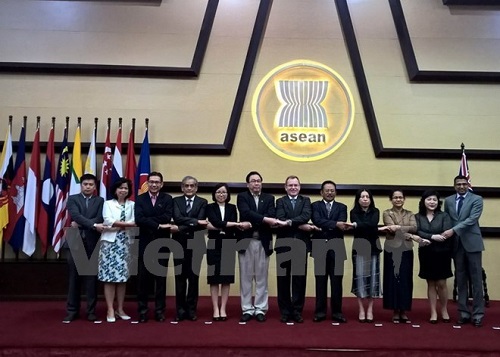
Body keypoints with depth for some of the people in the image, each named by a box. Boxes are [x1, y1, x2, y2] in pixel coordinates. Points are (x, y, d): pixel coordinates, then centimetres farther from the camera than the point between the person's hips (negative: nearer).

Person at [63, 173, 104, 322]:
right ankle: (72, 310, 12)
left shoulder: (100, 201, 10)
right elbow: (75, 215, -11)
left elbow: (100, 219, -4)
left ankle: (91, 310, 10)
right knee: (74, 278, 5)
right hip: (75, 242, 0)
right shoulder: (72, 199, 7)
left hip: (92, 243, 0)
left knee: (92, 278, 2)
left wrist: (80, 225, -11)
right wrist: (93, 225, -21)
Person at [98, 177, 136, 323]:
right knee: (109, 277, -5)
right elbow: (108, 221, -8)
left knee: (122, 277, 4)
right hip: (110, 242, -2)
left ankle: (120, 309, 12)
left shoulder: (132, 205, 11)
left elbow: (135, 222, -2)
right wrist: (128, 224, -8)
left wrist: (116, 224, -9)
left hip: (125, 243, 2)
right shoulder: (108, 203, 7)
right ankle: (110, 310, 1)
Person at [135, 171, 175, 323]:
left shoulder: (167, 199, 2)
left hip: (162, 243, 0)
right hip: (145, 243, 0)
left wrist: (148, 220, -15)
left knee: (161, 277, 7)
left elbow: (167, 217, -14)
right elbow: (138, 219, -13)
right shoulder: (140, 199, 3)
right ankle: (142, 310, 14)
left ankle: (160, 310, 15)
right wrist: (158, 225, -19)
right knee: (143, 278, 4)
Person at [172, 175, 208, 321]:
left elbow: (201, 224, -9)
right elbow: (177, 218, -12)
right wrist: (195, 221, -21)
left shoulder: (202, 202, 4)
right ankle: (180, 310, 13)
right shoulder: (176, 201, 6)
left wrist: (183, 227, -18)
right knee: (180, 277, 5)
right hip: (179, 243, 0)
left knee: (194, 277, 4)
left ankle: (191, 310, 14)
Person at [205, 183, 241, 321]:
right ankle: (215, 309, 7)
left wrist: (216, 227, -16)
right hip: (214, 246, -1)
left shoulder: (232, 208, 8)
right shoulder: (210, 207, 3)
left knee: (226, 278, 4)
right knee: (214, 278, 1)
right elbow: (216, 222, -15)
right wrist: (235, 224, -17)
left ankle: (223, 309, 10)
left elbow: (233, 227, -6)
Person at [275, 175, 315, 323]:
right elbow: (281, 219, -11)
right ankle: (285, 311, 14)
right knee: (283, 279, 5)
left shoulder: (306, 200, 9)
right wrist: (300, 225, -17)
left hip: (301, 244, 1)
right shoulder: (280, 201, 7)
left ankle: (297, 311, 13)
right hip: (284, 244, 0)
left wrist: (291, 221, -20)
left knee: (300, 279, 4)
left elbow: (306, 216, -11)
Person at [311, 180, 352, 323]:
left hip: (336, 248, 1)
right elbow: (317, 221, -14)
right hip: (320, 248, -1)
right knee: (320, 281, 5)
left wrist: (325, 226, -22)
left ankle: (337, 312, 12)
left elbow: (342, 224, -8)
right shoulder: (315, 206, 6)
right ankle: (320, 311, 12)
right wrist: (336, 224, -24)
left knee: (337, 281, 3)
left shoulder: (342, 207, 10)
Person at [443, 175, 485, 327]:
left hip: (472, 242, -3)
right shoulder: (448, 200, 11)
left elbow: (472, 219, -14)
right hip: (456, 244, 3)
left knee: (476, 279, 0)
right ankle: (464, 312, 13)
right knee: (461, 280, 7)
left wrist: (453, 230, -21)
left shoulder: (476, 199, -2)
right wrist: (447, 235, -1)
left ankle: (477, 313, 6)